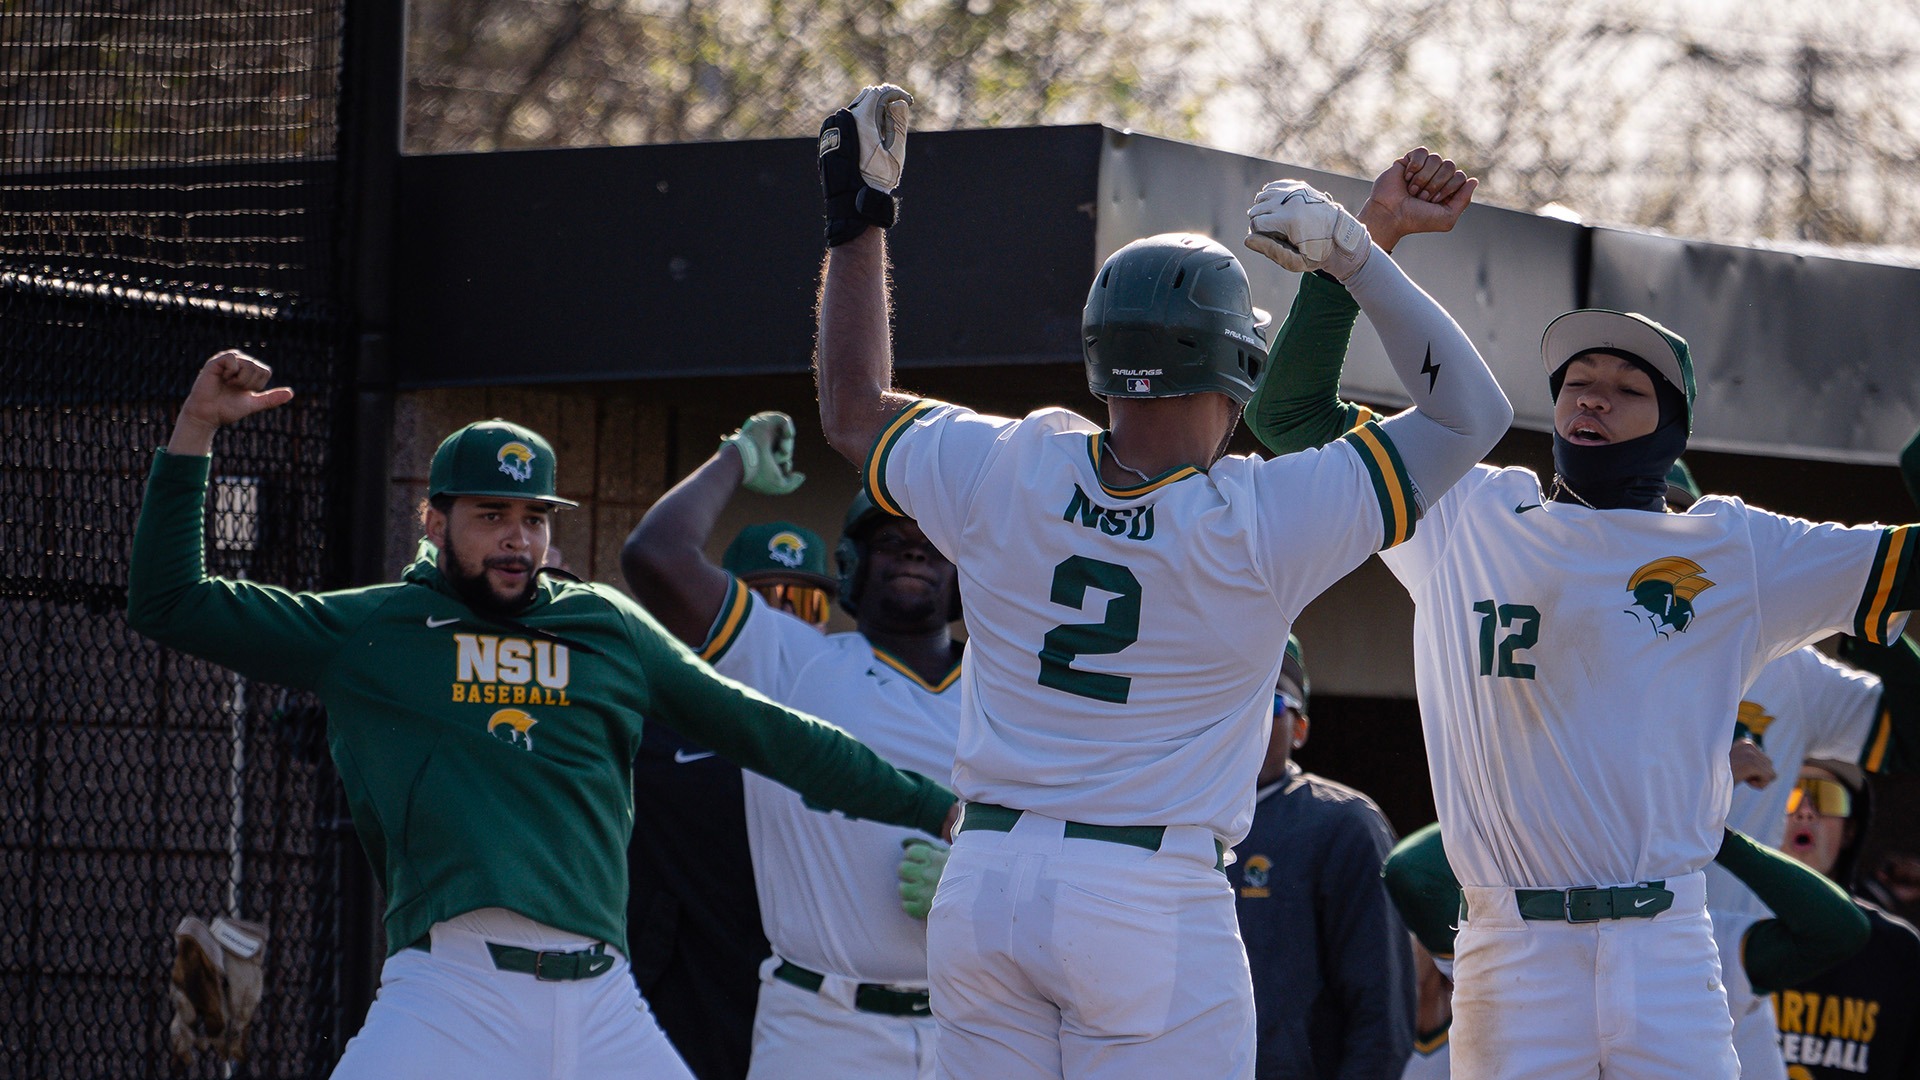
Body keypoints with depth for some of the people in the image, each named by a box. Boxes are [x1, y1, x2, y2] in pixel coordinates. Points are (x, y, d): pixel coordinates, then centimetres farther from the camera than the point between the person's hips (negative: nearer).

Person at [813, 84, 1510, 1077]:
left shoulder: (1003, 476, -2)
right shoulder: (1265, 526, -10)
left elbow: (853, 410, 19)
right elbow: (1472, 414, -1)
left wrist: (857, 222, 27)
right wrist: (1354, 256, 4)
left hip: (981, 883, 4)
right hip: (1155, 903, -4)